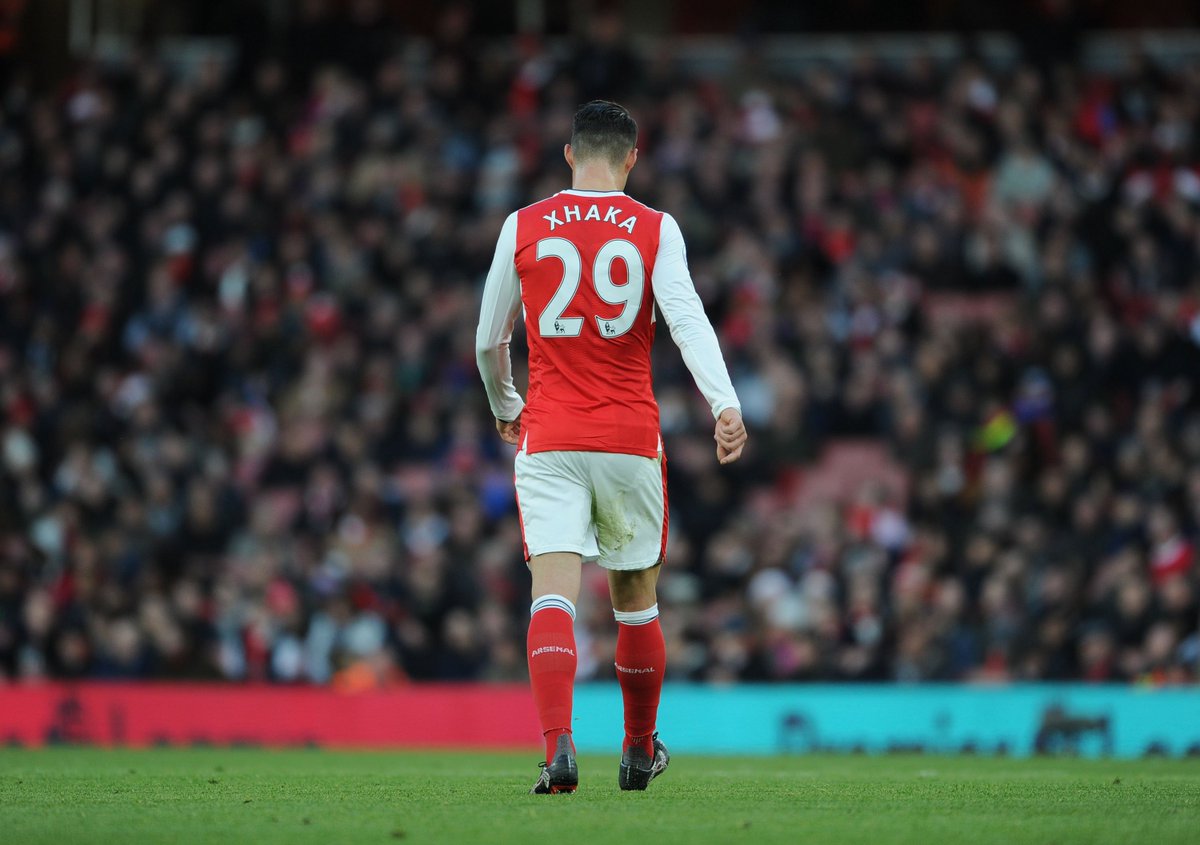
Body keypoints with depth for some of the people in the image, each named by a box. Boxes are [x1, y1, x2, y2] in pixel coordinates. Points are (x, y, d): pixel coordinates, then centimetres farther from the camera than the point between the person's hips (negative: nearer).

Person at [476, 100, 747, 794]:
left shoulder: (523, 228, 4)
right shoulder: (655, 229, 1)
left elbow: (489, 341, 12)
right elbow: (686, 317, -15)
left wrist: (505, 408, 30)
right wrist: (725, 405, -24)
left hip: (549, 441, 0)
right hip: (631, 439, 0)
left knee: (554, 595, -9)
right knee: (636, 599, 16)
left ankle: (559, 747, -28)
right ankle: (641, 752, 29)